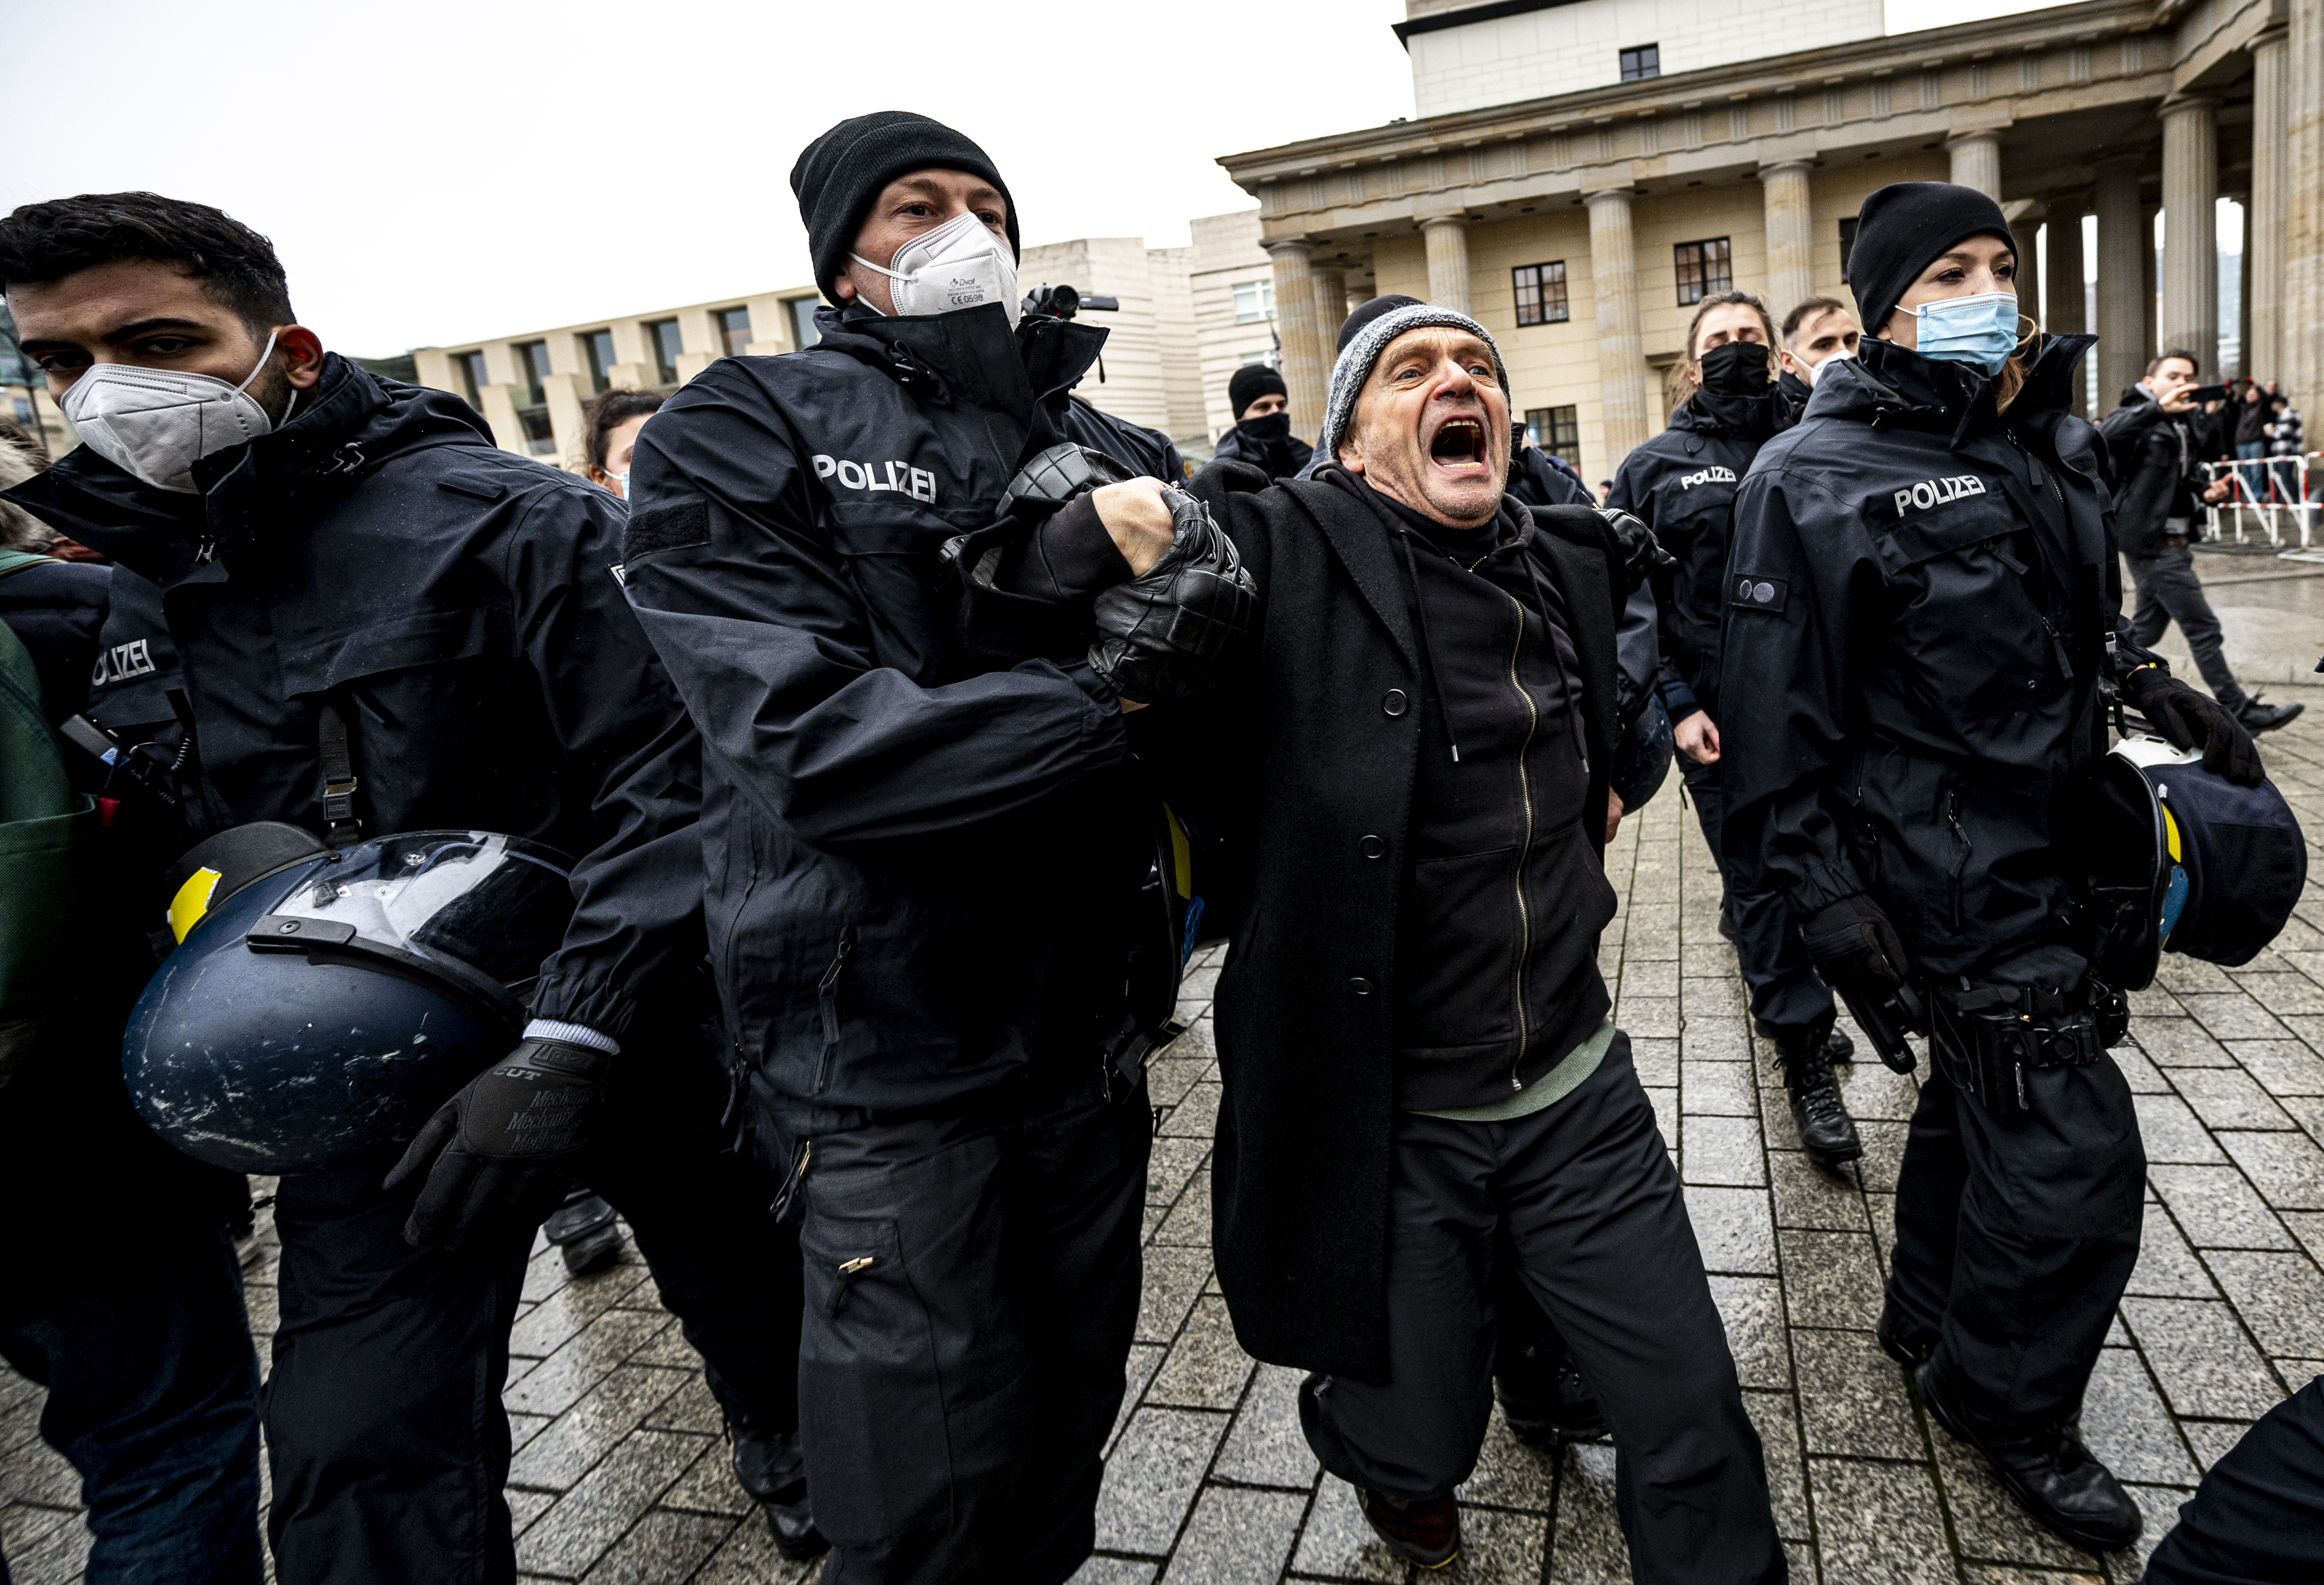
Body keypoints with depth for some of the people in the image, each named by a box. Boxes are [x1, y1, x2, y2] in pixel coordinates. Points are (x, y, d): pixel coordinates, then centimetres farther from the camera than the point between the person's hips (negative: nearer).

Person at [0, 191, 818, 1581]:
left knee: (754, 1308, 18)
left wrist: (572, 1033, -27)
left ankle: (797, 1465, 51)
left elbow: (670, 775, -21)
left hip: (627, 1036, -3)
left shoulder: (509, 521, -14)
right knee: (364, 1471, 2)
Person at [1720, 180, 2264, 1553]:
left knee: (1984, 1088, 21)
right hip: (1954, 871, -9)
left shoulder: (2050, 439, 10)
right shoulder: (1820, 480, -15)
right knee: (2073, 1146, -6)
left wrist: (2172, 697, 12)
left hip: (2057, 835, 9)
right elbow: (1781, 713, -17)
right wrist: (1825, 893, -18)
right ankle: (2009, 1403, 19)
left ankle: (1933, 1317, 43)